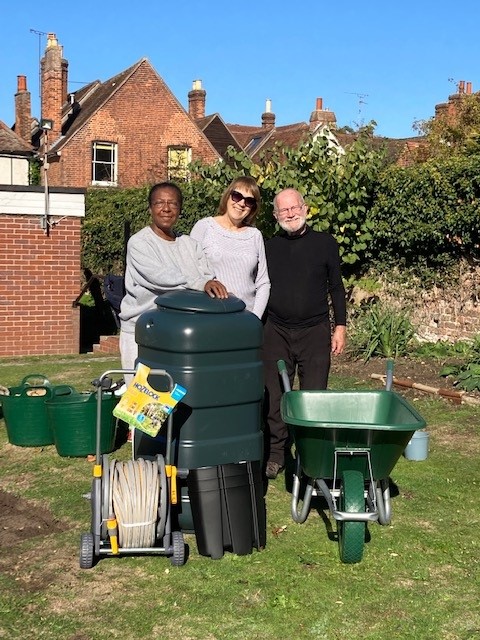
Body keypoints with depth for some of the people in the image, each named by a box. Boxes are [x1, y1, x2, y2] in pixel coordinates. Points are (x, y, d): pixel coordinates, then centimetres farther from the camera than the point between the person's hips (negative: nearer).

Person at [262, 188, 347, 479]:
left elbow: (336, 288, 7)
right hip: (276, 332, 2)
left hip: (315, 332, -2)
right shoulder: (269, 248, 8)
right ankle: (275, 454, 14)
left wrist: (340, 326, 3)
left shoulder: (325, 243, 3)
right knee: (274, 397, 2)